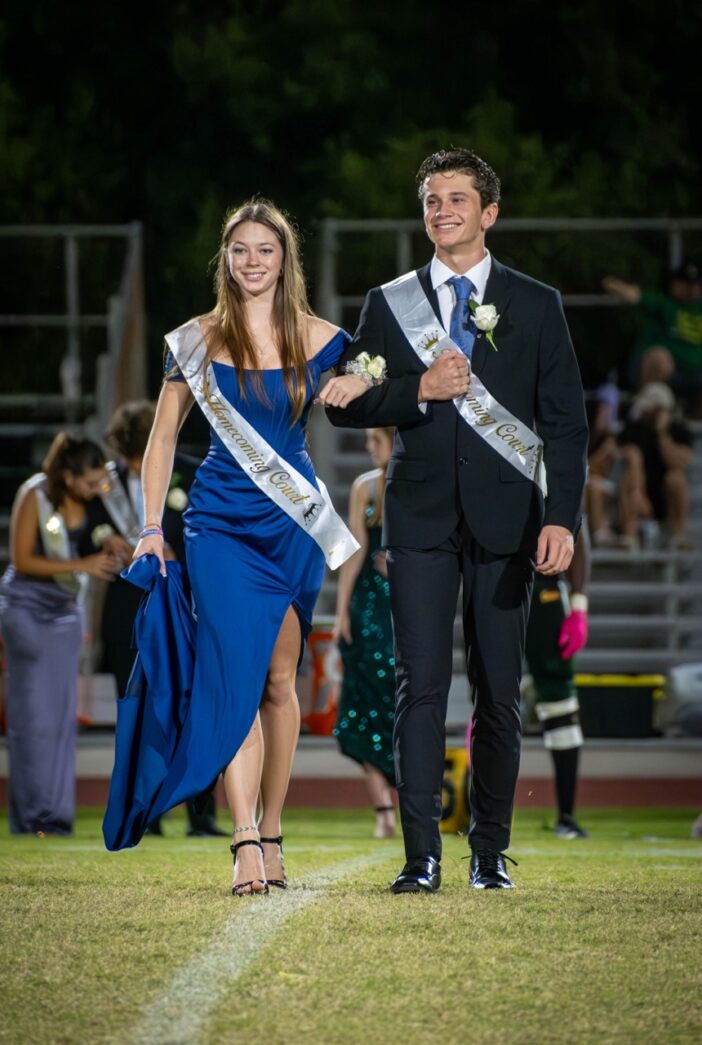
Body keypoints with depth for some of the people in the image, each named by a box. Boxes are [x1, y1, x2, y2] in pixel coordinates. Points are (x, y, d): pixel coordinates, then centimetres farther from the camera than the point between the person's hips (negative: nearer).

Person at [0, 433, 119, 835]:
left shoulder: (87, 501, -3)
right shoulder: (34, 496, -17)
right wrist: (81, 565, -23)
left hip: (65, 612, 5)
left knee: (63, 715, 2)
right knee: (32, 715, -6)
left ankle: (57, 814, 5)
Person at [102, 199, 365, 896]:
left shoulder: (318, 340, 4)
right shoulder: (197, 341, 2)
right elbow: (162, 439, 7)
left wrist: (361, 386, -7)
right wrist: (151, 529, 1)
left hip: (295, 523, 2)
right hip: (221, 520, -2)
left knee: (278, 681, 7)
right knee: (234, 674, -13)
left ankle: (271, 833, 19)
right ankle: (246, 846, -20)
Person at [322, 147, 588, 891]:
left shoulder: (535, 306, 7)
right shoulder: (390, 304, 9)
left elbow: (564, 421, 3)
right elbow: (344, 405, 6)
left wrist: (561, 517, -9)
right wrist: (420, 391, -11)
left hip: (505, 519, 0)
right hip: (421, 518, 0)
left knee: (499, 690, 2)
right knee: (421, 685, -6)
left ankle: (489, 851, 12)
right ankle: (421, 855, -7)